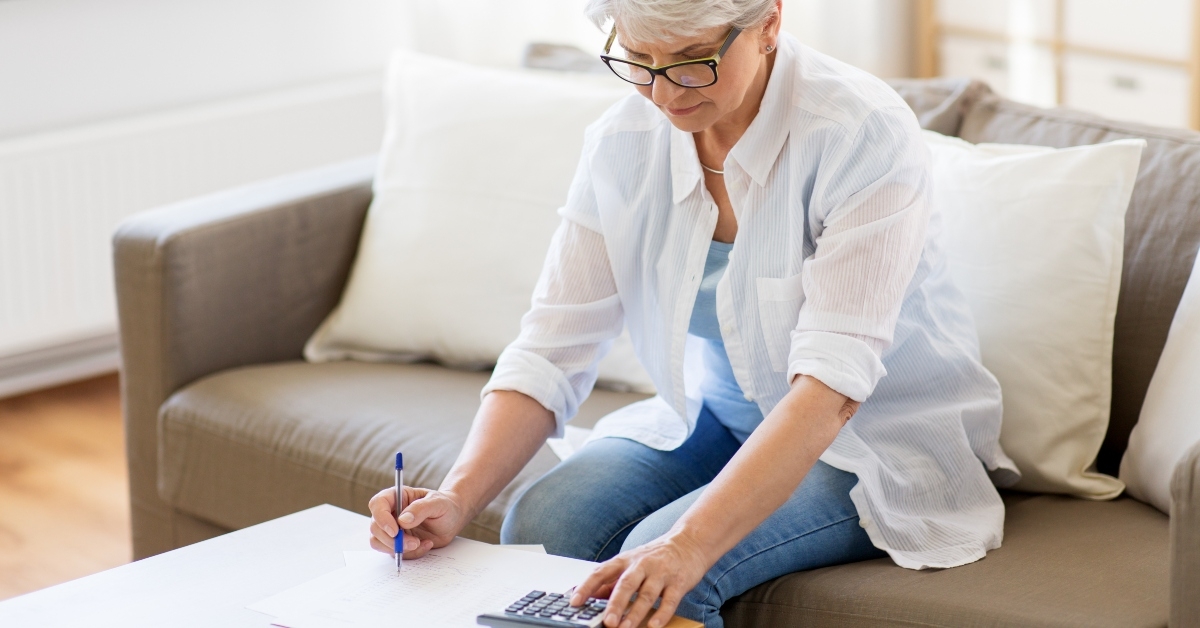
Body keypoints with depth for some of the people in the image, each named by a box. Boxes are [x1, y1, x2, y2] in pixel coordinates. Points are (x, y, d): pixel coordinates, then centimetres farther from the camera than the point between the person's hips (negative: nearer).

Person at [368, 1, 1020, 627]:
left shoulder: (863, 135, -25)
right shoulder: (623, 144, -8)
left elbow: (832, 382, -33)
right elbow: (551, 350, -9)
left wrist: (689, 545, -44)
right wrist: (457, 498, -26)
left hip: (879, 439, -5)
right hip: (718, 416, 5)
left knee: (666, 573, -29)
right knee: (541, 524, -21)